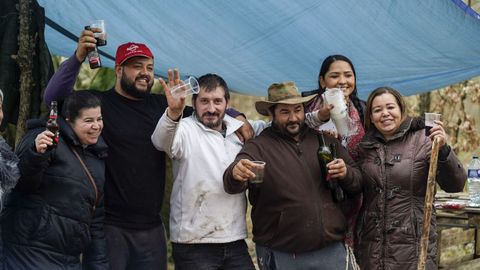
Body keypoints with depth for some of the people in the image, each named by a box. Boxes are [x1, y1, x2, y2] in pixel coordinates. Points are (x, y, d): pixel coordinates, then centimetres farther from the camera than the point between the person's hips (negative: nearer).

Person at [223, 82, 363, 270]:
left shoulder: (325, 140, 11)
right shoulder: (258, 147, -3)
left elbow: (357, 183, 16)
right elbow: (232, 186, -19)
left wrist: (345, 173, -7)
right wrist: (235, 174, -43)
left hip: (332, 251, 3)